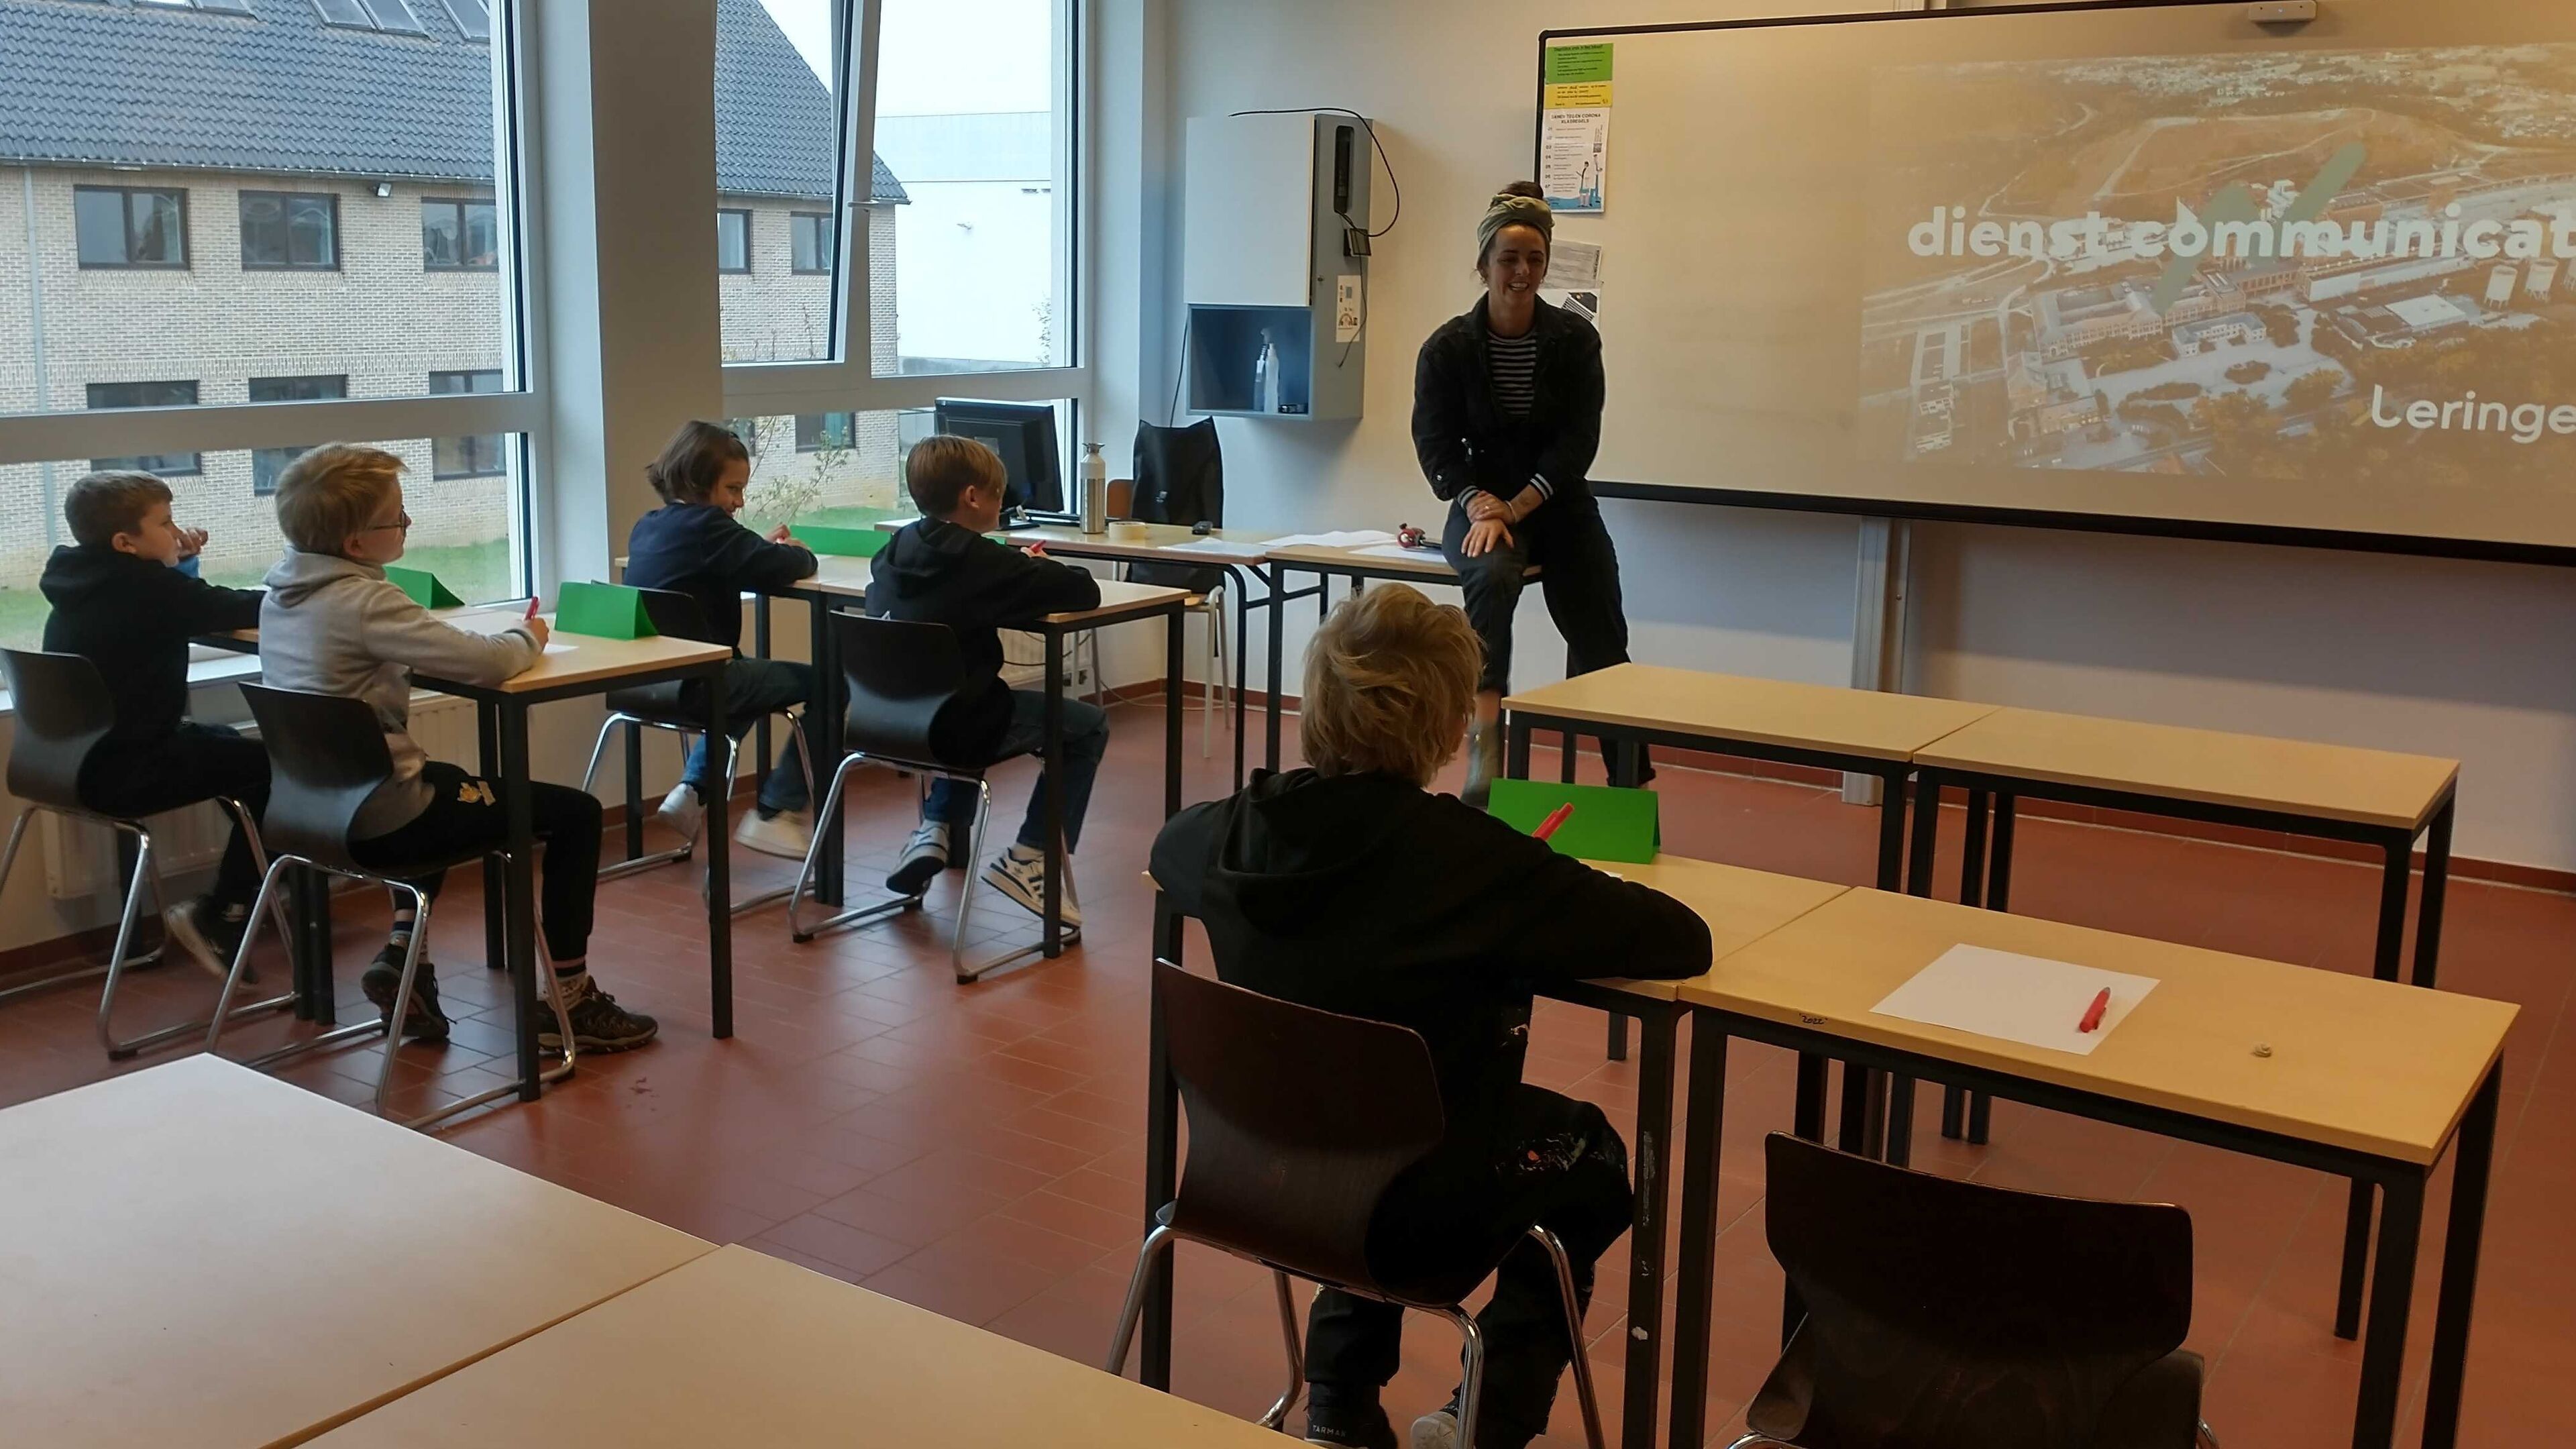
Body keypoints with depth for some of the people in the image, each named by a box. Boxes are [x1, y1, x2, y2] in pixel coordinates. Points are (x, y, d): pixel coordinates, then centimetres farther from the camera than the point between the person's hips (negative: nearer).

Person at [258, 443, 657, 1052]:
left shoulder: (281, 592, 4)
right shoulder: (362, 602, -22)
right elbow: (484, 663, -26)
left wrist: (504, 636, 4)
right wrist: (526, 637, -3)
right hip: (379, 820, -9)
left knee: (449, 782, 38)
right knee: (576, 813, 3)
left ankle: (401, 957, 27)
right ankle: (570, 1003, 8)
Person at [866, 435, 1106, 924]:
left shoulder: (896, 550, 2)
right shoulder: (979, 559, -16)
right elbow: (1085, 591, -14)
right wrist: (1038, 574, 6)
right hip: (957, 728, -7)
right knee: (1089, 725, 11)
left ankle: (936, 829, 25)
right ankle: (1030, 858, 5)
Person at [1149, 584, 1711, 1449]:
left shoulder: (1245, 825, -11)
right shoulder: (1467, 855, -26)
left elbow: (1168, 845, 15)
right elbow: (1684, 940, -21)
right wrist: (1542, 902, -2)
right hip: (1412, 1207, -4)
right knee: (1593, 1157, 24)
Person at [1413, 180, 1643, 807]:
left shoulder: (1575, 340, -1)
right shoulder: (1448, 348, -3)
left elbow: (1577, 442, -6)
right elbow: (1436, 443, -6)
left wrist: (1518, 506, -18)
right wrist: (1481, 506, -23)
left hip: (1558, 502, 2)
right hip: (1482, 502, -2)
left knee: (1599, 636, -9)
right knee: (1492, 575, -35)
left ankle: (1633, 780, 4)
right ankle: (1485, 744, -38)